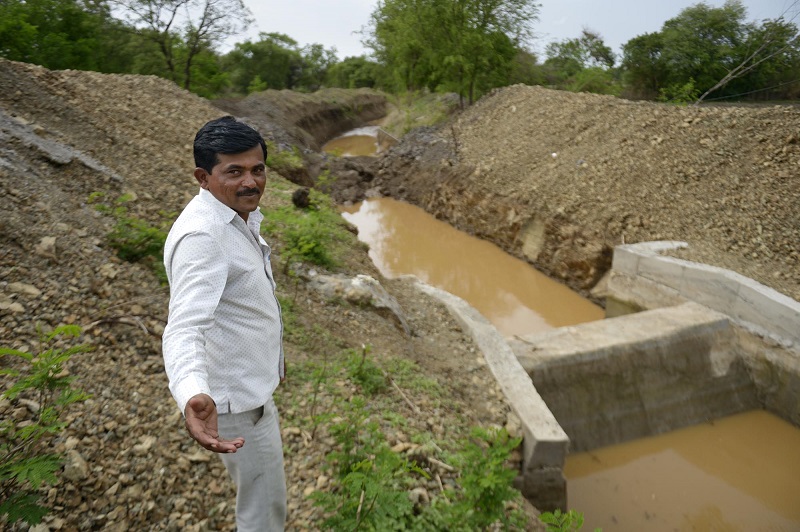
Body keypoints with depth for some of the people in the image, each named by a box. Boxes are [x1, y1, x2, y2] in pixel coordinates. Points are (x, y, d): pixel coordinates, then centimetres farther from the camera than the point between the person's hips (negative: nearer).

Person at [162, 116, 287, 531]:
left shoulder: (240, 213, 2)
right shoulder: (201, 235, -28)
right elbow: (185, 326, -41)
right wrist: (192, 395, -60)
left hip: (252, 384, 10)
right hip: (237, 398, -10)